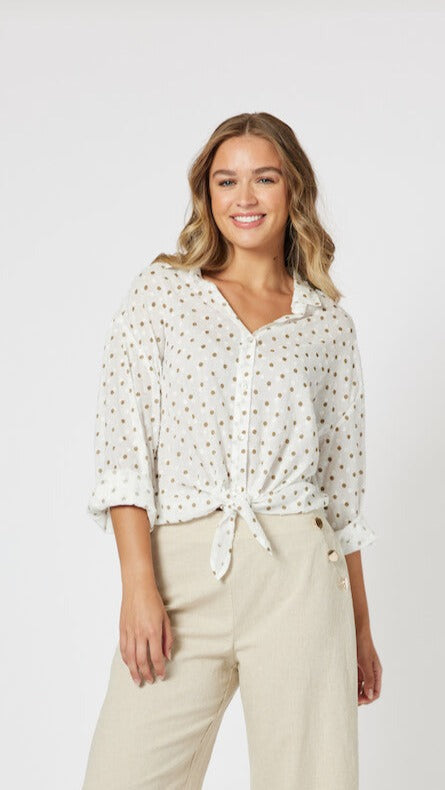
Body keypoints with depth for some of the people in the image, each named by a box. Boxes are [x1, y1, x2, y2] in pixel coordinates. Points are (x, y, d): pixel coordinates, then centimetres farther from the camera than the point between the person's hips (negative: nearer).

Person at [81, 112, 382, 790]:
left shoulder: (330, 322, 12)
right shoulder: (161, 292, 7)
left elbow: (343, 483, 15)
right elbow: (123, 447, -1)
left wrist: (361, 627, 14)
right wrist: (139, 587, -11)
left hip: (298, 579, 1)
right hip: (178, 575, -1)